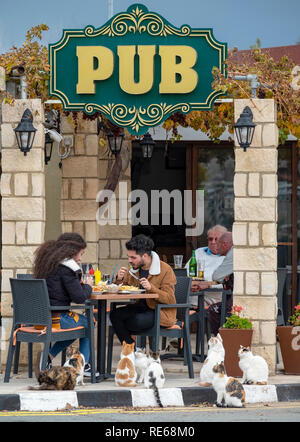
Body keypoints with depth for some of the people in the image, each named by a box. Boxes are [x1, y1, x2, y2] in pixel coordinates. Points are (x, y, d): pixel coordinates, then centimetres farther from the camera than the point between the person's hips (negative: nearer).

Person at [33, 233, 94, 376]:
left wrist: (78, 283, 14)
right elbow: (79, 297, -16)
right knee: (87, 322, 19)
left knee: (81, 320, 29)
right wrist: (88, 286, 4)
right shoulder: (65, 268, -15)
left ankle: (48, 356, 18)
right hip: (57, 319, -8)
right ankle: (84, 364, 17)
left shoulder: (47, 262, 12)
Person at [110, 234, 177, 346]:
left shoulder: (165, 270, -11)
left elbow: (169, 299, -16)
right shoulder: (134, 269, 8)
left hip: (162, 312, -7)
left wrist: (151, 288, -30)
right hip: (141, 307, 7)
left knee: (135, 320, -30)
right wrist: (119, 280, -5)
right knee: (115, 314, -17)